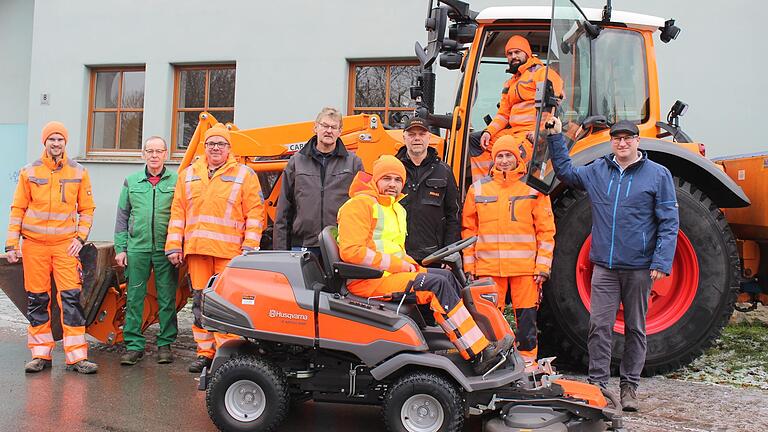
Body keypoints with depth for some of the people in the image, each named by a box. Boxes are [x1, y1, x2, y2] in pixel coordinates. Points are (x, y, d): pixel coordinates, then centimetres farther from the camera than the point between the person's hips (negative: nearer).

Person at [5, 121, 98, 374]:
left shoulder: (79, 173, 5)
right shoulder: (29, 172, 5)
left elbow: (87, 209, 9)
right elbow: (18, 209, 7)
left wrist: (80, 238, -3)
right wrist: (12, 244, 1)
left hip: (65, 245, -1)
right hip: (34, 244, 1)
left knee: (71, 298, -6)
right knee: (37, 299, 6)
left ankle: (77, 356, -2)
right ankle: (41, 354, 16)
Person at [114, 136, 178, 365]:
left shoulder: (176, 181, 4)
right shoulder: (131, 181, 11)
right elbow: (122, 217, 13)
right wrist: (120, 248, 6)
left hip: (166, 250, -2)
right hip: (137, 249, 2)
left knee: (167, 299, 4)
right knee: (134, 298, 4)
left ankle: (165, 344, 16)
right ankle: (134, 345, 14)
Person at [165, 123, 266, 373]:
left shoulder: (244, 175, 4)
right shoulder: (189, 175, 16)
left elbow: (255, 213, -1)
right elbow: (178, 212, 15)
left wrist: (249, 248, -9)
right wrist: (174, 246, 8)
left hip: (229, 251, -4)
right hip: (196, 250, 4)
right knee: (200, 303, 9)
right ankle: (204, 353, 20)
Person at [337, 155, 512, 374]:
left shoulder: (397, 209, 22)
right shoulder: (360, 204, -8)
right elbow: (351, 251, -19)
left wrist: (408, 264, 5)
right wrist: (397, 264, -16)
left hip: (392, 272, 9)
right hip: (366, 279, -9)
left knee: (447, 275, -6)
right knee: (437, 284, -21)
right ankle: (479, 355, -21)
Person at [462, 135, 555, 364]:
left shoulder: (533, 187, 5)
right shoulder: (478, 188, 9)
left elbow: (546, 230, 4)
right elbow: (469, 229, 10)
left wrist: (543, 265, -2)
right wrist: (469, 265, 5)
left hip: (525, 267, -1)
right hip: (487, 267, 1)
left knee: (526, 317, 4)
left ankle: (528, 362, 18)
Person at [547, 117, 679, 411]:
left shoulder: (658, 175, 0)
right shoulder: (597, 171, 9)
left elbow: (669, 223, -2)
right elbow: (565, 172, 24)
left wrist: (661, 262, -11)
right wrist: (556, 137, 15)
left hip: (639, 267, -2)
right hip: (604, 266, 2)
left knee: (635, 328, 9)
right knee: (600, 326, -1)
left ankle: (629, 385, 21)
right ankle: (598, 383, 9)